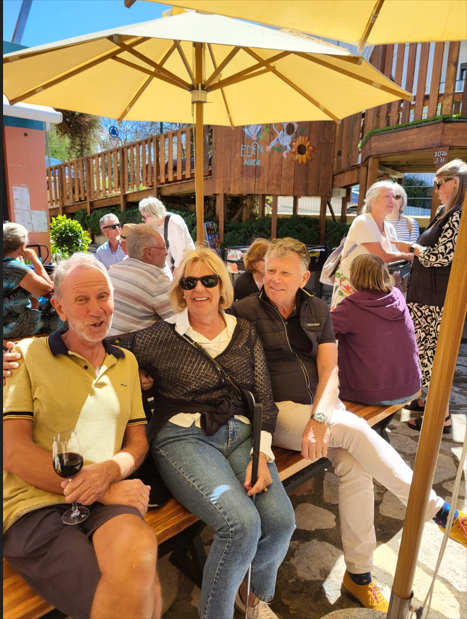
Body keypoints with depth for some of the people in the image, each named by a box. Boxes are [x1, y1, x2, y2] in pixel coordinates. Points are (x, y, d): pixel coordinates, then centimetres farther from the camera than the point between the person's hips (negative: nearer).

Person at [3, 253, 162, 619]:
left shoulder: (126, 362, 16)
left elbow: (137, 441, 14)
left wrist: (109, 471, -11)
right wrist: (102, 492, -11)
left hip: (108, 499, 4)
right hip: (37, 503, -3)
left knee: (139, 551, -30)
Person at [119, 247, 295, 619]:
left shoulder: (246, 334, 11)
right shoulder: (160, 338, 3)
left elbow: (264, 399, 9)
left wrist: (262, 454, -2)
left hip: (241, 434, 4)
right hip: (184, 436, -3)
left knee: (281, 521, -18)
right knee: (242, 523, -26)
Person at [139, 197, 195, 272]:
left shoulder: (174, 222, -24)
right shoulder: (155, 225, -3)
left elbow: (181, 250, -21)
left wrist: (176, 270, -13)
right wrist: (170, 268, -1)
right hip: (176, 260, 7)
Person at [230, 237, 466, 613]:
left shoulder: (318, 310, 8)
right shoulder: (244, 311, -4)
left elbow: (329, 370, 1)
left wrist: (320, 418, -16)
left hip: (322, 405, 4)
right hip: (276, 410, -4)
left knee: (354, 465, -20)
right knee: (357, 429, -24)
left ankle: (359, 574, 2)